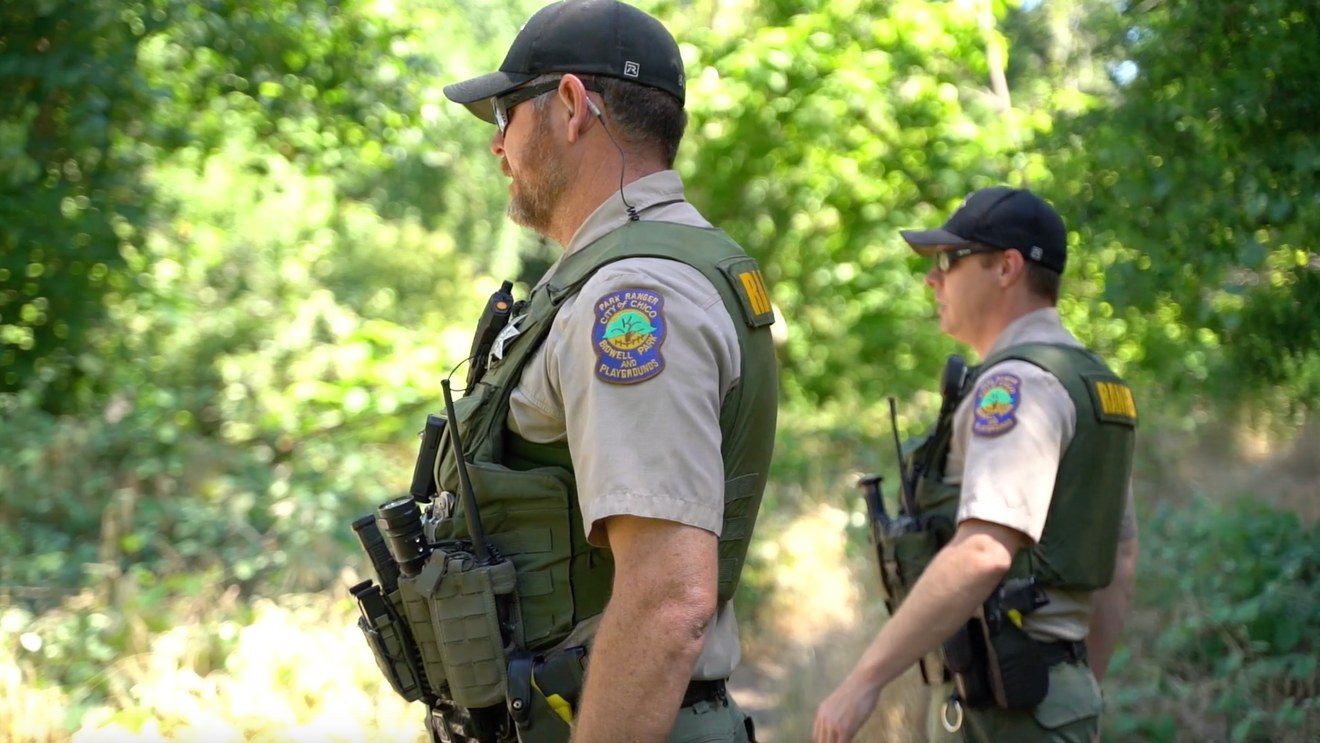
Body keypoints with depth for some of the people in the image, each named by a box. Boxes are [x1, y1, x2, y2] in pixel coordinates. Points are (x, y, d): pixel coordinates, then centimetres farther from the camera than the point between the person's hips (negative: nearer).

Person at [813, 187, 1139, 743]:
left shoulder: (1019, 384, -16)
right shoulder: (1088, 383, 16)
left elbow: (984, 553, -28)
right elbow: (1119, 565, 20)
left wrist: (864, 679, -26)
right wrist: (1081, 694, 23)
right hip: (1051, 688, 10)